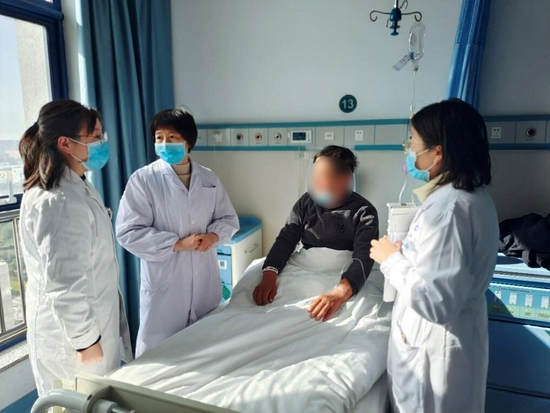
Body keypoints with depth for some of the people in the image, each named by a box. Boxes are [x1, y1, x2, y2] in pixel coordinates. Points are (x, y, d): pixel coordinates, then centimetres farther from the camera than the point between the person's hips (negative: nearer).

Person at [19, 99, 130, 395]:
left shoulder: (77, 186, 4)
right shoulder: (60, 203, -28)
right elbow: (65, 284, -27)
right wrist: (85, 340, -18)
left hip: (89, 319, 9)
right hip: (70, 331, -9)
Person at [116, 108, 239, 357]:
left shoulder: (209, 178, 5)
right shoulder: (143, 179, -8)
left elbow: (229, 219, 11)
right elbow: (128, 232, -13)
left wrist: (214, 235, -11)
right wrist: (177, 243, -19)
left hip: (205, 281, 4)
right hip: (164, 283, -4)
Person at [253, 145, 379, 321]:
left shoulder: (364, 212, -9)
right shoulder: (306, 202, 3)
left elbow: (363, 259, -21)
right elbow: (286, 240, -3)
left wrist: (338, 293, -40)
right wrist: (269, 276, -21)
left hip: (344, 282, -2)